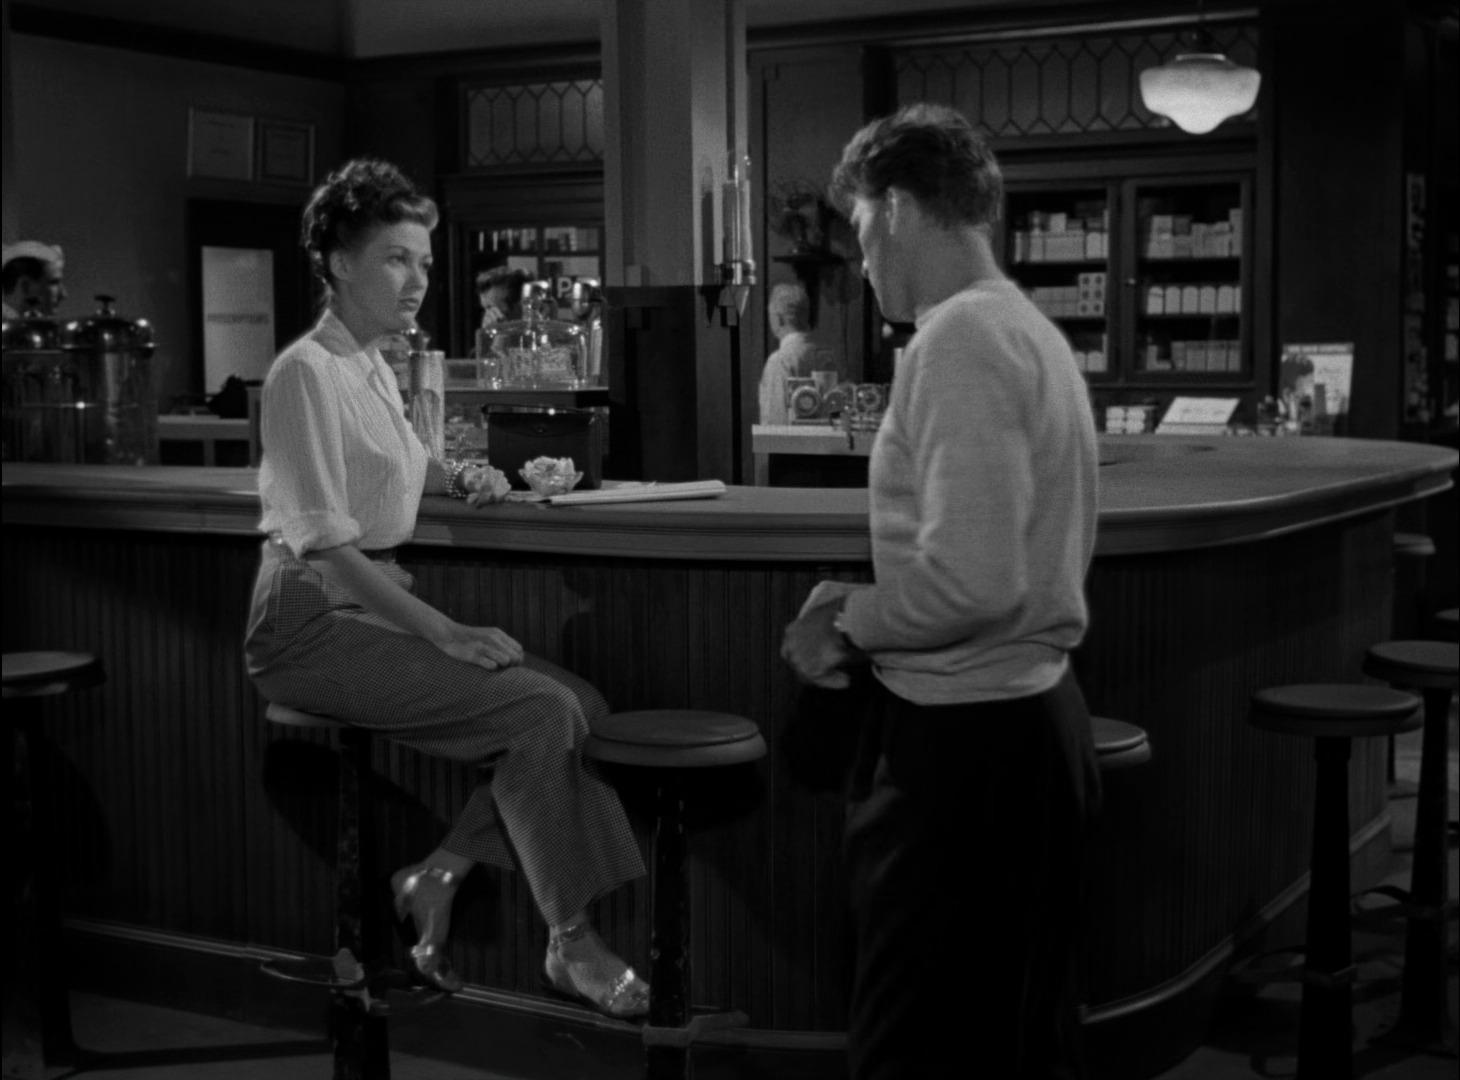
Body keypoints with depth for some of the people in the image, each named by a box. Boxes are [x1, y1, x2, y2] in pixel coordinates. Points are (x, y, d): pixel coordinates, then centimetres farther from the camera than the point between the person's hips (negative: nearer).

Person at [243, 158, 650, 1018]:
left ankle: (440, 877, 1)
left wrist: (460, 477, 15)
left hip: (379, 603, 9)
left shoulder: (377, 369, 15)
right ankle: (571, 942, -8)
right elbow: (324, 542, -21)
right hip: (315, 621, -9)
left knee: (581, 704, -7)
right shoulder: (307, 373, -13)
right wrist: (444, 632, -23)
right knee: (540, 712, -22)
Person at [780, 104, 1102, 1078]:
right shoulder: (1031, 330, 13)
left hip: (962, 740, -10)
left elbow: (973, 577, -25)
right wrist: (868, 604, 10)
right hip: (1037, 715, 10)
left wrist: (847, 625, -10)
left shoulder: (961, 339, -16)